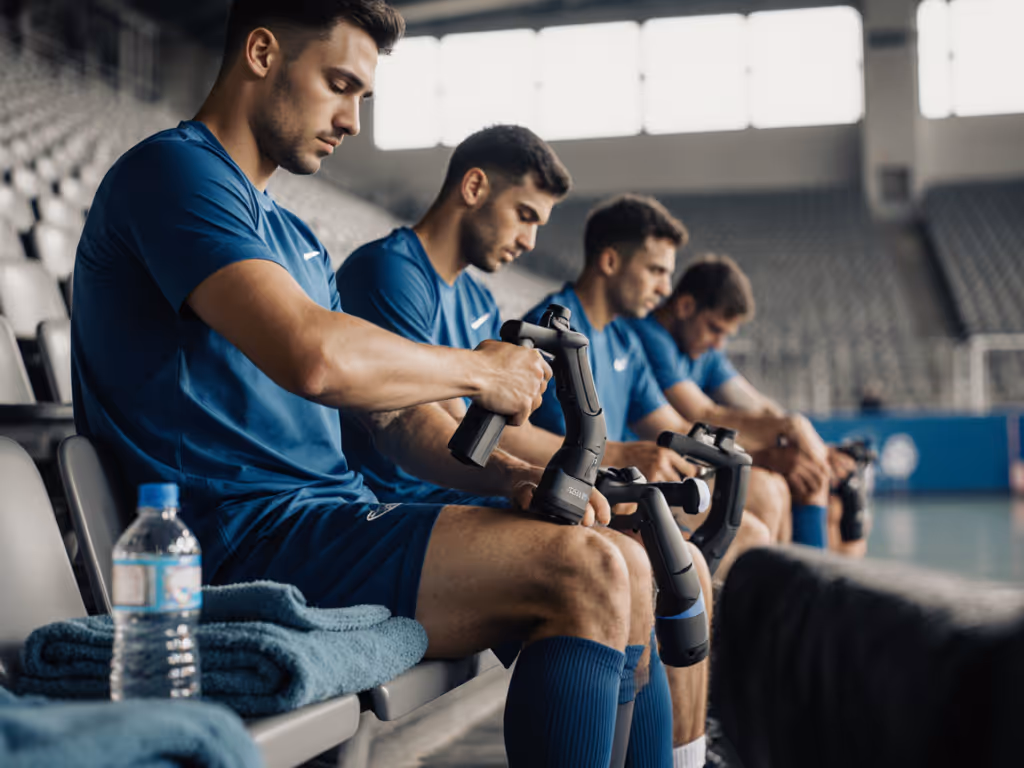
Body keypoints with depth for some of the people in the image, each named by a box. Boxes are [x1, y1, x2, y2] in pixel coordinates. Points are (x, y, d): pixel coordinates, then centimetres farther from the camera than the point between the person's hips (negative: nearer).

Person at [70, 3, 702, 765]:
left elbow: (384, 399, 22)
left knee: (632, 569, 3)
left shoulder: (296, 238, 23)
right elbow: (315, 359, -25)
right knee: (583, 569, -22)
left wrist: (505, 474, 3)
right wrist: (478, 370, -9)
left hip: (333, 518, 10)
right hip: (247, 538, -10)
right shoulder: (170, 171, -9)